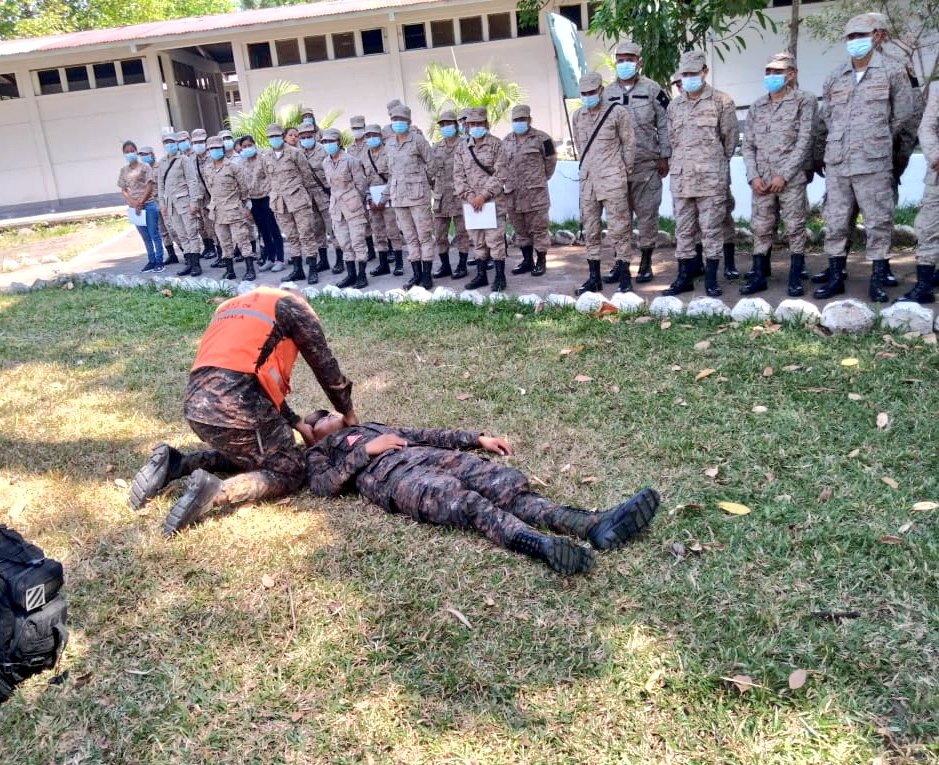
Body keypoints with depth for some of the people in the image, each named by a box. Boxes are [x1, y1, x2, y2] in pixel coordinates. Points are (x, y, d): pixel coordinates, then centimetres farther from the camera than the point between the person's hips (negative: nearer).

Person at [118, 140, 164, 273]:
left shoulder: (145, 167, 0)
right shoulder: (124, 170, 12)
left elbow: (149, 187, -5)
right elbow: (123, 190, 8)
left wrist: (140, 202, -12)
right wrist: (134, 203, -9)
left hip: (148, 204, -4)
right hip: (134, 207, 4)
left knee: (154, 234, -2)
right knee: (145, 237, 9)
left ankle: (159, 261, 2)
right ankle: (151, 261, 14)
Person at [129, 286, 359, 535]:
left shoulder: (231, 306, 31)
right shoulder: (292, 305, 11)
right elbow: (324, 365, 14)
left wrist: (296, 423, 31)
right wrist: (348, 413, 29)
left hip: (196, 407, 8)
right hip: (237, 407, -8)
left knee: (246, 453, 31)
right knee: (290, 471, 10)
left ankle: (176, 463, 10)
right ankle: (215, 491, -14)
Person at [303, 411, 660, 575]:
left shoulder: (369, 427, 42)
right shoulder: (319, 453, 26)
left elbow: (422, 434, 34)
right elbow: (323, 484, 3)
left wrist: (477, 439, 26)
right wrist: (367, 450, -1)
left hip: (429, 456, 6)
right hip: (393, 475, -6)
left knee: (507, 483, -21)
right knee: (468, 502, -37)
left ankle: (595, 525, -42)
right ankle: (542, 544, -63)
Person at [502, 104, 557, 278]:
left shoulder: (541, 138, -5)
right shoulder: (506, 141, 11)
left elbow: (550, 161, 4)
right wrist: (509, 183, 17)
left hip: (535, 192, -5)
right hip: (513, 194, 5)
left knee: (538, 229, 0)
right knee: (520, 230, 12)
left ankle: (541, 262, 10)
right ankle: (527, 260, 23)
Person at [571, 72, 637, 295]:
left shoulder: (618, 112, -4)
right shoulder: (577, 116, 10)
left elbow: (629, 144, 0)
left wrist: (626, 173, 3)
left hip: (612, 180, -5)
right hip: (587, 180, 5)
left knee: (618, 227, -4)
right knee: (590, 229, 8)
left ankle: (624, 277, 2)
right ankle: (594, 277, 15)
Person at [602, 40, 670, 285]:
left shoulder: (652, 89, 1)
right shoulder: (607, 93, 10)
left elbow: (665, 124, 2)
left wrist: (664, 157, -3)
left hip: (646, 164, -3)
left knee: (647, 213, 1)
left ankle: (646, 262, 10)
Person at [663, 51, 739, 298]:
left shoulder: (721, 101, 0)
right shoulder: (674, 106, 13)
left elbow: (730, 138, 5)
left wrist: (715, 163, 12)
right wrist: (681, 163, 17)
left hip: (711, 178, -4)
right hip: (681, 177, 4)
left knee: (711, 229, -1)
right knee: (683, 229, 7)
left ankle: (711, 279, 6)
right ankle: (684, 277, 15)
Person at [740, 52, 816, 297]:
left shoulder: (804, 101, 1)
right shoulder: (756, 106, 13)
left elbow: (804, 141, -6)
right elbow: (748, 145, 11)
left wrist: (783, 175, -13)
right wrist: (753, 176, -3)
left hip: (791, 178, -4)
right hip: (761, 180, 4)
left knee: (795, 228, -1)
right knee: (760, 228, 5)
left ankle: (795, 279, 5)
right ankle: (758, 276, 13)